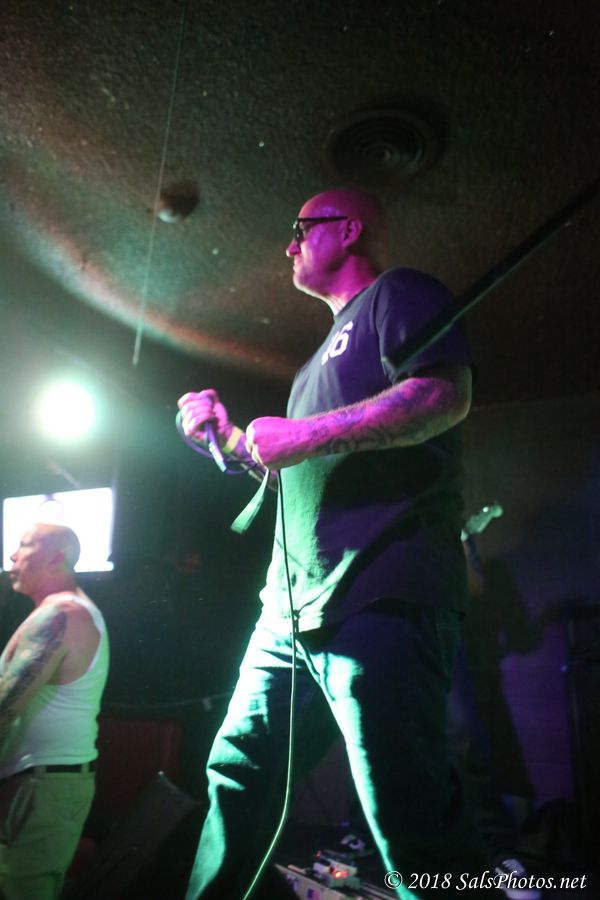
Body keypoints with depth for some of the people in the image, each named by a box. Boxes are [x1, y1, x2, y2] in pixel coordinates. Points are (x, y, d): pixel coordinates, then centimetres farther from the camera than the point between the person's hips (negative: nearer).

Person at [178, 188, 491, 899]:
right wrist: (227, 435, 20)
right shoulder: (333, 345, 30)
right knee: (238, 773, 16)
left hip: (378, 597, -9)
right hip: (293, 607, 10)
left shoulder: (398, 293, 5)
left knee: (409, 817, -7)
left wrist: (307, 433, -16)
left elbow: (446, 395, -16)